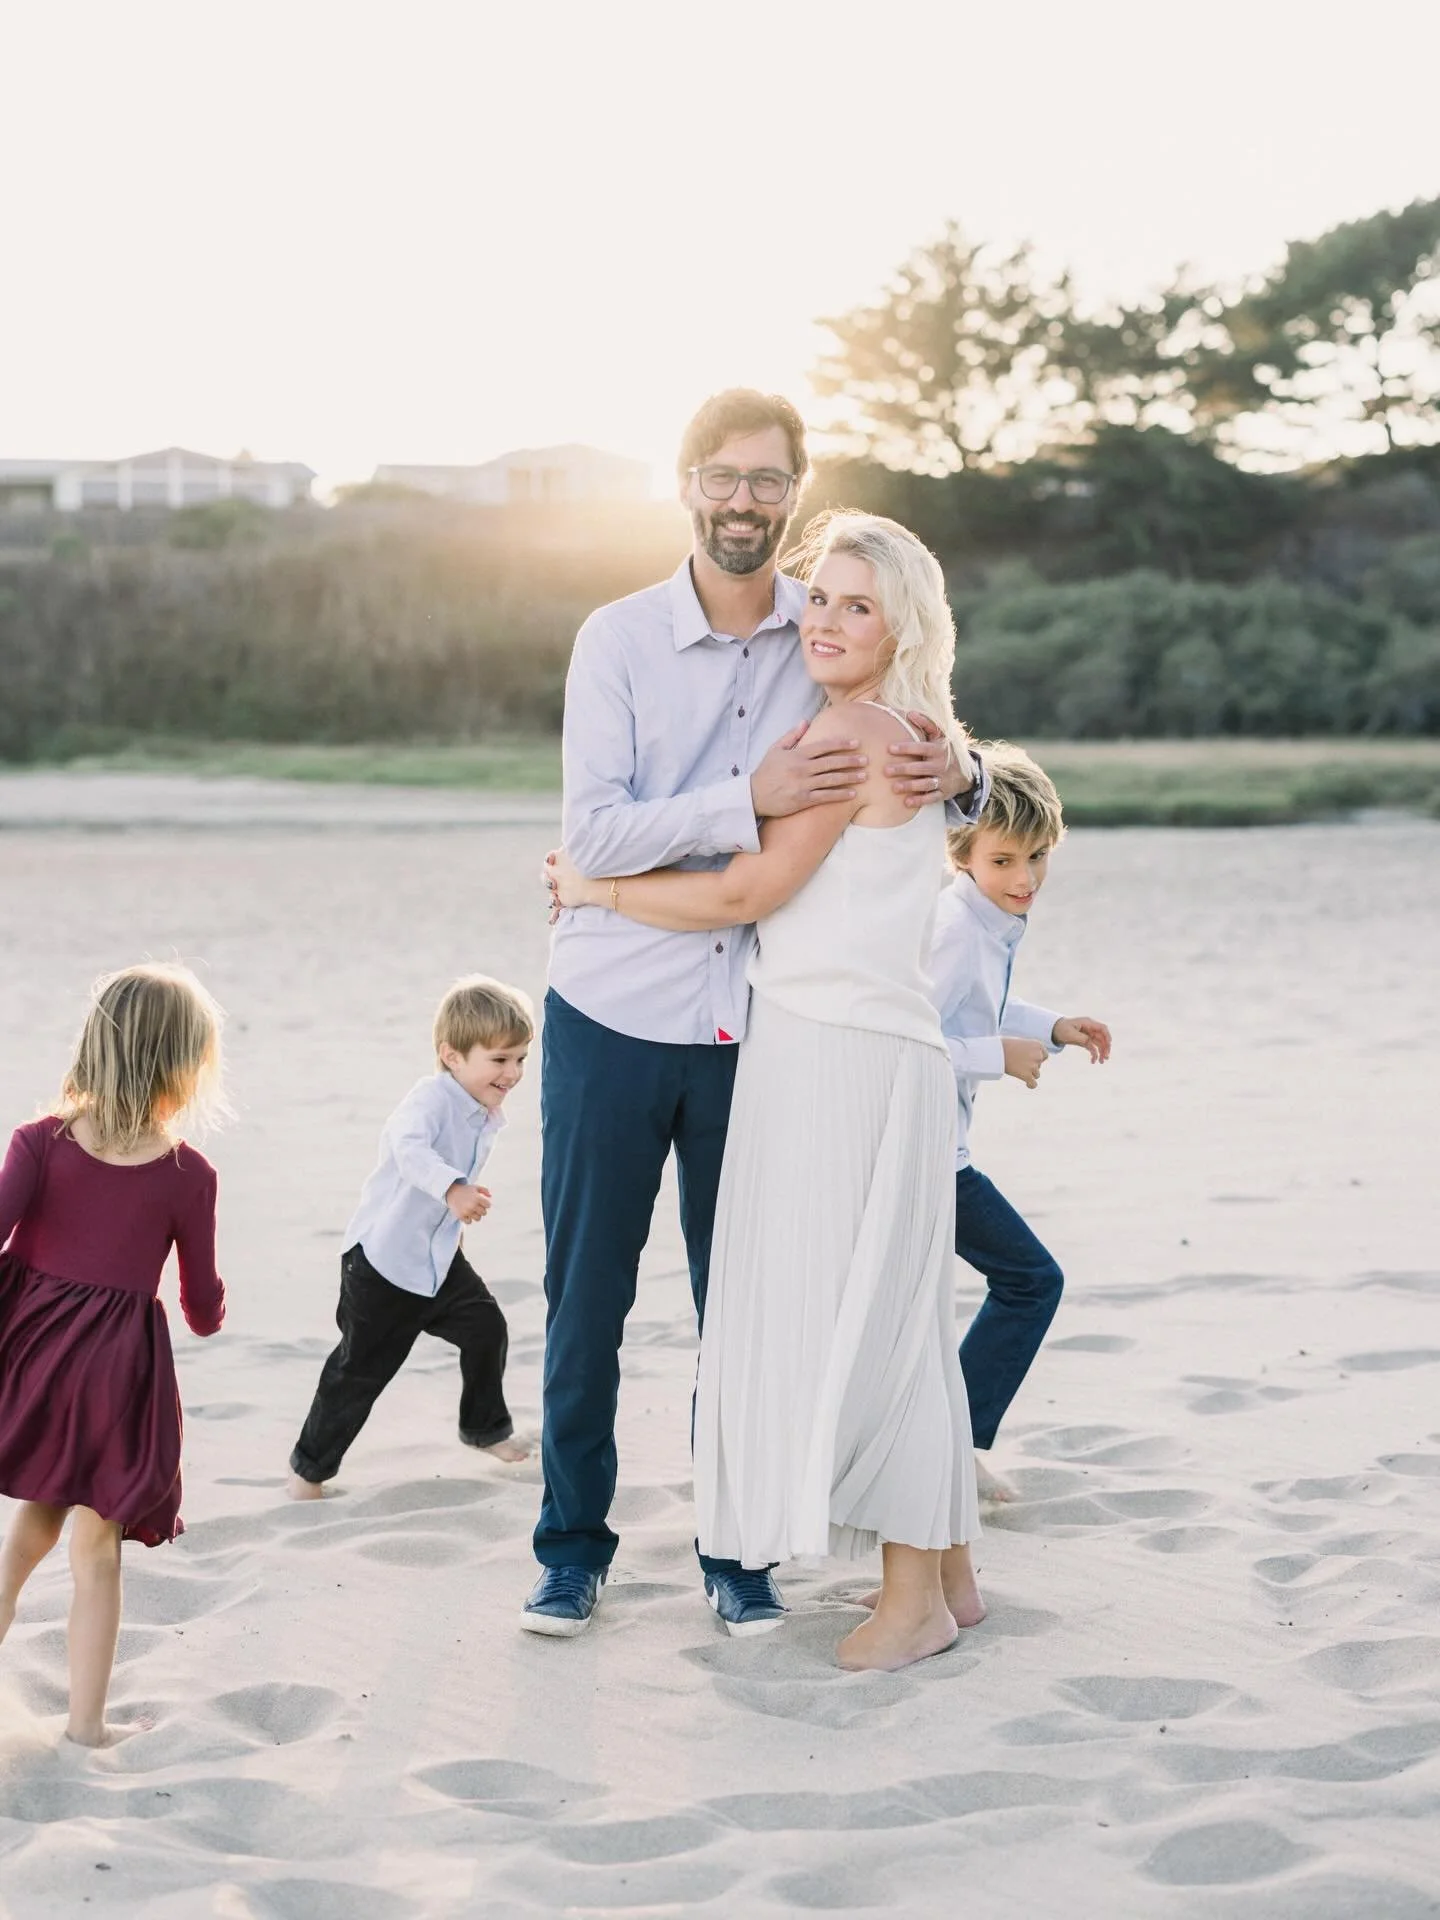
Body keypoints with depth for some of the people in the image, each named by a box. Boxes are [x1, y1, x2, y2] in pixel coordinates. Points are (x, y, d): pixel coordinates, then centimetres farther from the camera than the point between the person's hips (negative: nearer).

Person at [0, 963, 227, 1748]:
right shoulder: (188, 1174, -7)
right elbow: (203, 1308, 2)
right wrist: (213, 1309, 25)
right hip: (117, 1369, -2)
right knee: (96, 1549, 10)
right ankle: (86, 1718, 16)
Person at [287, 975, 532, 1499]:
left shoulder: (488, 1116, 4)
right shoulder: (431, 1097, -24)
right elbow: (410, 1149, -45)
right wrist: (452, 1188, -60)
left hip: (439, 1257, 8)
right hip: (382, 1258, -8)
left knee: (486, 1327, 9)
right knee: (361, 1366, -2)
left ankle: (485, 1426, 33)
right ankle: (310, 1465, 13)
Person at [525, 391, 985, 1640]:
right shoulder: (618, 640, -5)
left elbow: (938, 744, 8)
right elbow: (595, 832, -13)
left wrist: (955, 769, -17)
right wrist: (752, 799, -26)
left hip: (756, 1030, 1)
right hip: (614, 1018, -1)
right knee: (586, 1299, 7)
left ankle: (738, 1552, 23)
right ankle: (574, 1546, 22)